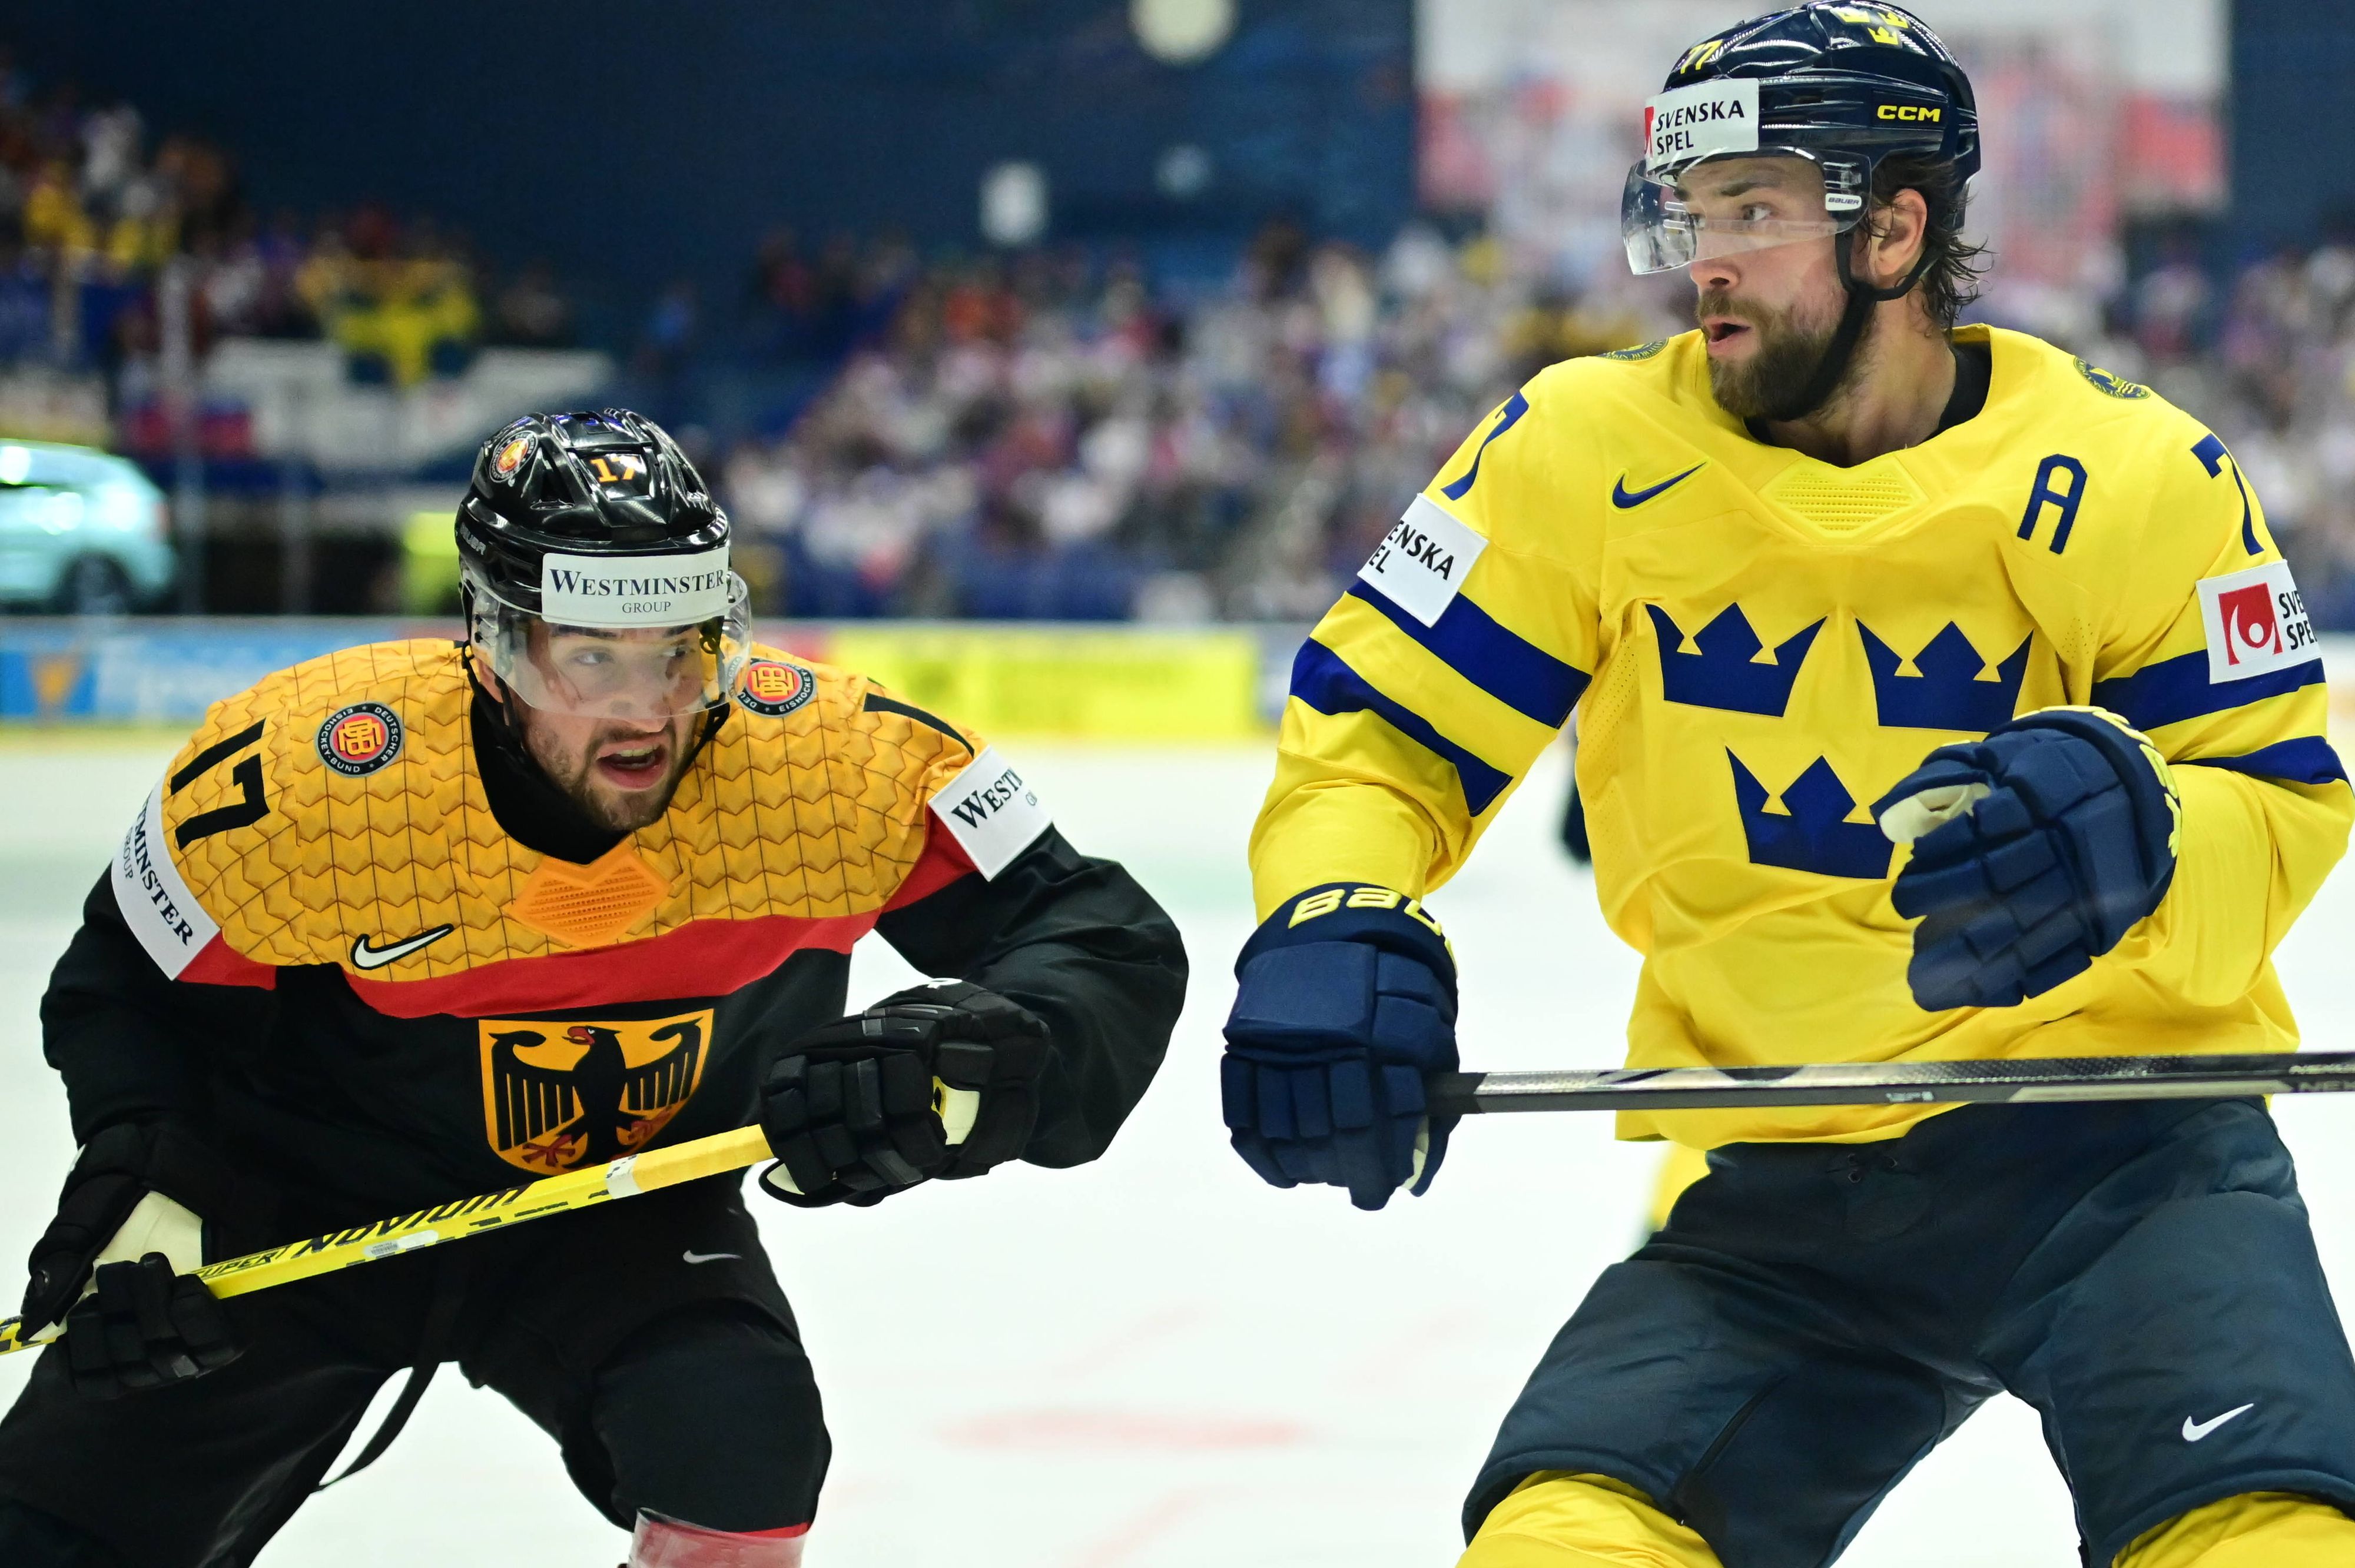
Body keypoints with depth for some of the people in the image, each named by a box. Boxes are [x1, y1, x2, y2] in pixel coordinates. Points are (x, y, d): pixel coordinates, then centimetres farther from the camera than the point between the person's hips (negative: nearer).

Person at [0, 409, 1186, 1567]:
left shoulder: (835, 759, -27)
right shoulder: (304, 776, -27)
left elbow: (1115, 946, -23)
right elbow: (130, 988, -9)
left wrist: (972, 1057, -43)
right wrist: (134, 1192, -25)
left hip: (623, 1211, 1)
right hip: (299, 1202, 0)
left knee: (743, 1443, -27)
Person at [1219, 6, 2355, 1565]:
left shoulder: (2133, 478, -6)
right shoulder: (1592, 454, -1)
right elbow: (1378, 728, 2)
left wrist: (2132, 827, -27)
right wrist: (1333, 927, -18)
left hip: (2127, 1138, -2)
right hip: (1781, 1197, 2)